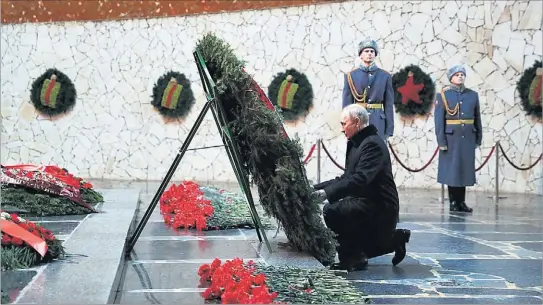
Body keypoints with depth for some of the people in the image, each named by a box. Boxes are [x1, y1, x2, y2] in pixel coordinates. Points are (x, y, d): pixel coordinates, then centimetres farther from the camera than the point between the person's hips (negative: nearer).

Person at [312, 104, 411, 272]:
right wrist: (316, 188, 9)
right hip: (367, 203, 11)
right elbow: (346, 178, 18)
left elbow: (359, 180, -29)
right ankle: (393, 239, 24)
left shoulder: (373, 144, -18)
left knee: (332, 211, -24)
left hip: (379, 207, -11)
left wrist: (327, 193, -34)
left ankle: (353, 257, -12)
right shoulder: (357, 143, 14)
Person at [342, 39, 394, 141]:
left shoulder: (385, 76, 7)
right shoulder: (351, 76, 6)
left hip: (378, 122, 0)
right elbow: (347, 103, 4)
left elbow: (389, 104, 6)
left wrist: (389, 130, 1)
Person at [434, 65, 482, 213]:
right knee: (451, 169, 2)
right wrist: (441, 141, -12)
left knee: (465, 168, 6)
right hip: (451, 138, -3)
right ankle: (453, 202, 10)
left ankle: (461, 202, 14)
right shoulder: (443, 95, -2)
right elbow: (439, 120, -6)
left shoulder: (473, 95, 9)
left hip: (468, 138, 4)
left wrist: (479, 138, 8)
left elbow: (477, 119, 11)